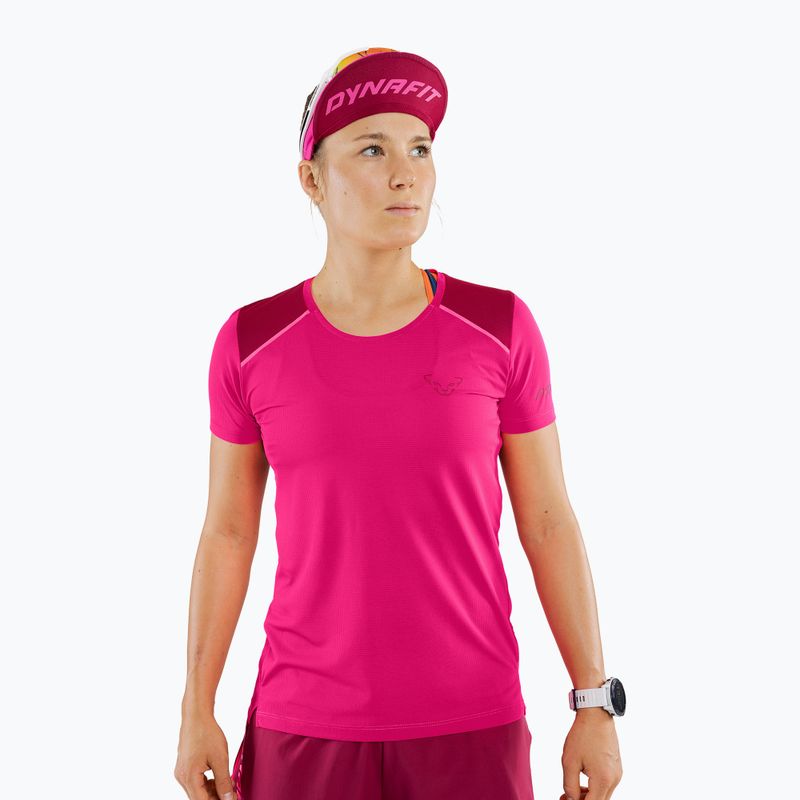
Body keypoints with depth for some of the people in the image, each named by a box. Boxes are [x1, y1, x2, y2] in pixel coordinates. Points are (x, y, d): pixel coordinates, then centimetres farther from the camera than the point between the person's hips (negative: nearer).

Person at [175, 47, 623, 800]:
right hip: (309, 721, 1)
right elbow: (227, 531, 5)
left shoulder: (500, 327, -5)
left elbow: (549, 521, 0)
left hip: (467, 722, 0)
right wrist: (197, 712, 4)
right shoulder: (251, 343, -3)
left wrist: (597, 706, -1)